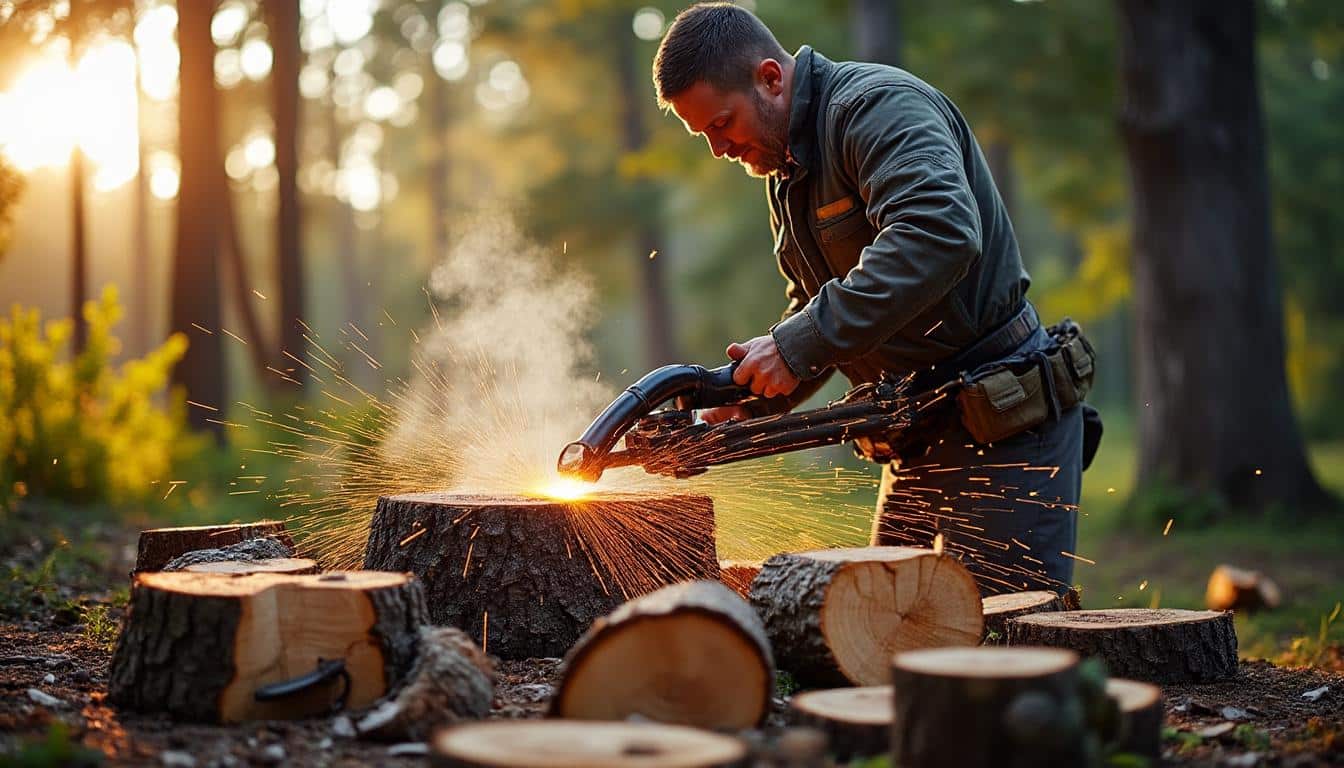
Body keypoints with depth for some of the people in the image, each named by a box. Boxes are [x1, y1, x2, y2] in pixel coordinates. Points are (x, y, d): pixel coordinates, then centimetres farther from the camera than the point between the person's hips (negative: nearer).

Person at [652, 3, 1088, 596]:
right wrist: (746, 404, 4)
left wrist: (798, 345, -33)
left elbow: (941, 233, -35)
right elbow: (811, 310, 20)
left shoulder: (878, 106, -17)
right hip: (922, 437, 10)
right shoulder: (786, 172, 14)